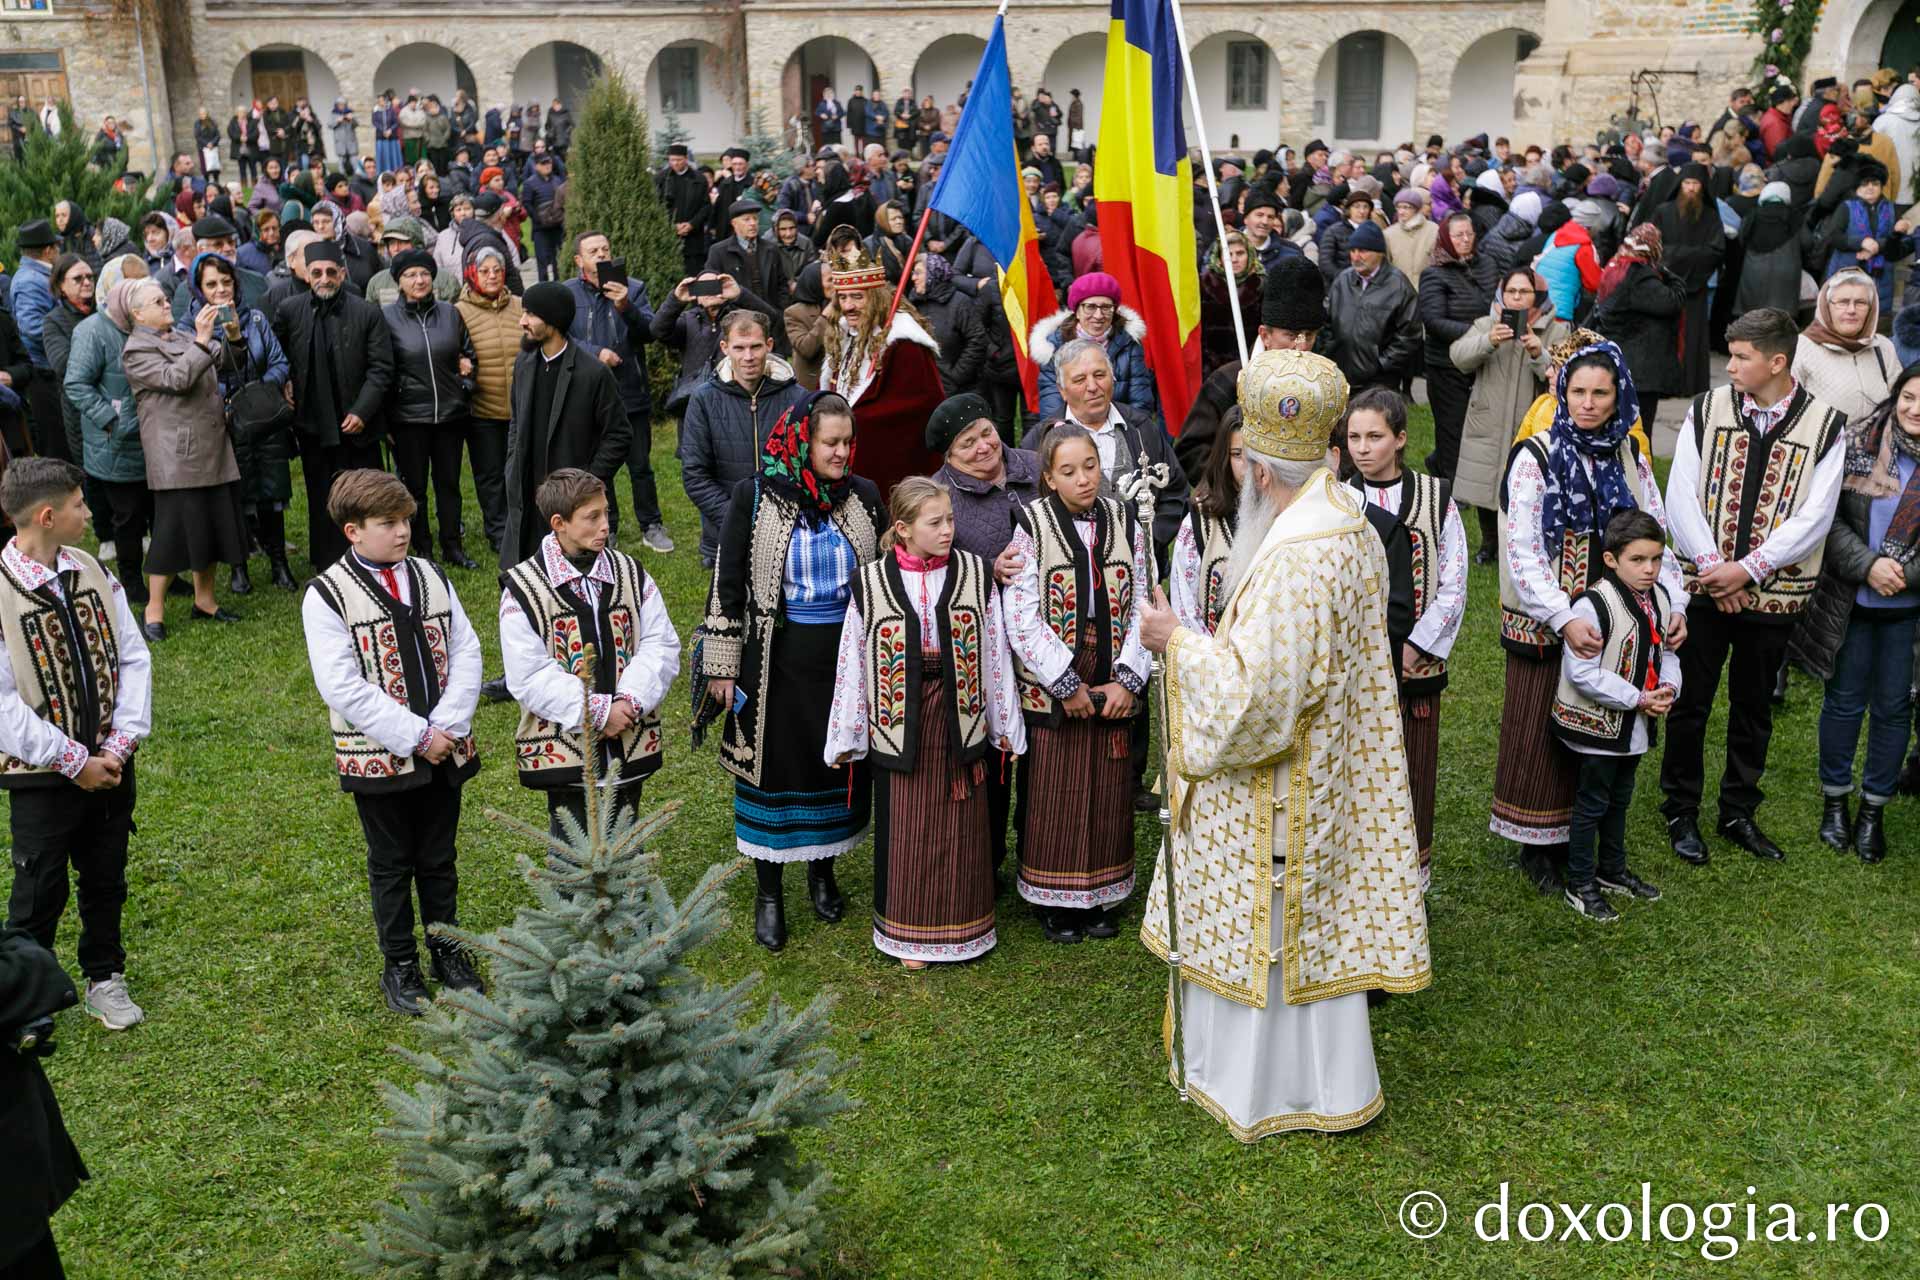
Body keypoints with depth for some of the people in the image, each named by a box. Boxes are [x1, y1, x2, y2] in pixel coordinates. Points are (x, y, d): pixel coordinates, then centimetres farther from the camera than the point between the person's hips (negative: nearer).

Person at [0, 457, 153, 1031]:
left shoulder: (90, 570, -1)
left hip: (108, 764, 5)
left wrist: (121, 743, -8)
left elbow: (133, 658, 1)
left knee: (106, 881, 18)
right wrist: (75, 762, -15)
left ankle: (105, 979, 37)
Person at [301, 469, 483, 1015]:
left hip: (445, 749, 4)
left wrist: (447, 727, -13)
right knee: (391, 864, 12)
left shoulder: (431, 577, 3)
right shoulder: (327, 596, -11)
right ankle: (399, 965, 28)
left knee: (439, 858, 17)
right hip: (378, 758, -4)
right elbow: (343, 687, -17)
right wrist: (416, 736, -19)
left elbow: (466, 652, 0)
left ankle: (447, 950, 33)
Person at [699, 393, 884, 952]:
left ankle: (822, 870, 36)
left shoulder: (863, 495, -1)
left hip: (848, 652, 3)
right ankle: (768, 892, 22)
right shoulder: (754, 496, -8)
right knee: (772, 765, 6)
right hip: (778, 656, -2)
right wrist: (722, 666, -5)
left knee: (841, 760, 12)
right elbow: (727, 582, -4)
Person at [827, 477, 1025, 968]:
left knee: (960, 829, 9)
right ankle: (909, 933, 24)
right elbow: (853, 661, 0)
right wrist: (846, 736, 3)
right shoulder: (871, 583, -5)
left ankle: (960, 924, 26)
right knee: (907, 830, 8)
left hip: (960, 717, 1)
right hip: (900, 723, -1)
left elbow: (995, 653, 3)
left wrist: (1005, 724, 6)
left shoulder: (975, 574, -1)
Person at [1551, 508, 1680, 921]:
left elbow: (1666, 651, 15)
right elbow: (1581, 673, -25)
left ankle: (1613, 870, 38)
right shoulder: (1593, 605, -24)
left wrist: (1668, 687, -7)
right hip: (1597, 724, -8)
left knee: (1619, 799, 22)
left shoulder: (1659, 598, 3)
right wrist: (1638, 699, -22)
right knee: (1591, 804, 3)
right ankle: (1580, 884, 16)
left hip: (1636, 725, 8)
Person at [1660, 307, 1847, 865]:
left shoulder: (1823, 423, -5)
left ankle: (1738, 813, 29)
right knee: (1690, 704, 7)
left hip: (1773, 592, 0)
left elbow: (1814, 517, -9)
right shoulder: (1707, 409, -2)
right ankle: (1681, 814, 21)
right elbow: (1681, 497, -6)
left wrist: (1748, 569, -16)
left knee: (1754, 708, 13)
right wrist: (1713, 568, -13)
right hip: (1704, 586, 0)